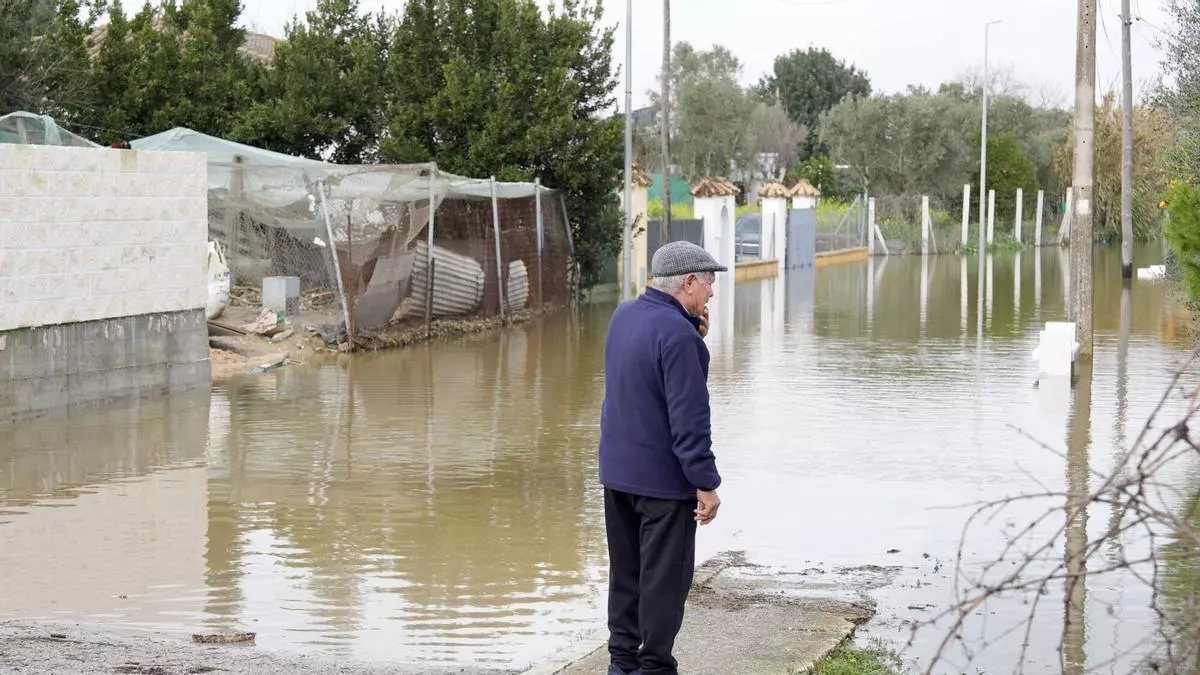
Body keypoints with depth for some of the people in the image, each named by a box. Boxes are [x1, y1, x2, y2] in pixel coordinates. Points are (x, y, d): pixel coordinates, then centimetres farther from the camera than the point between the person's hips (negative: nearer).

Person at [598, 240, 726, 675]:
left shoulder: (624, 316, 6)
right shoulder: (677, 334, -22)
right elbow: (689, 418, -23)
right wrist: (705, 483, -18)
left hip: (617, 471, 9)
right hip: (664, 477, -8)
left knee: (625, 570, 16)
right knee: (665, 575, 1)